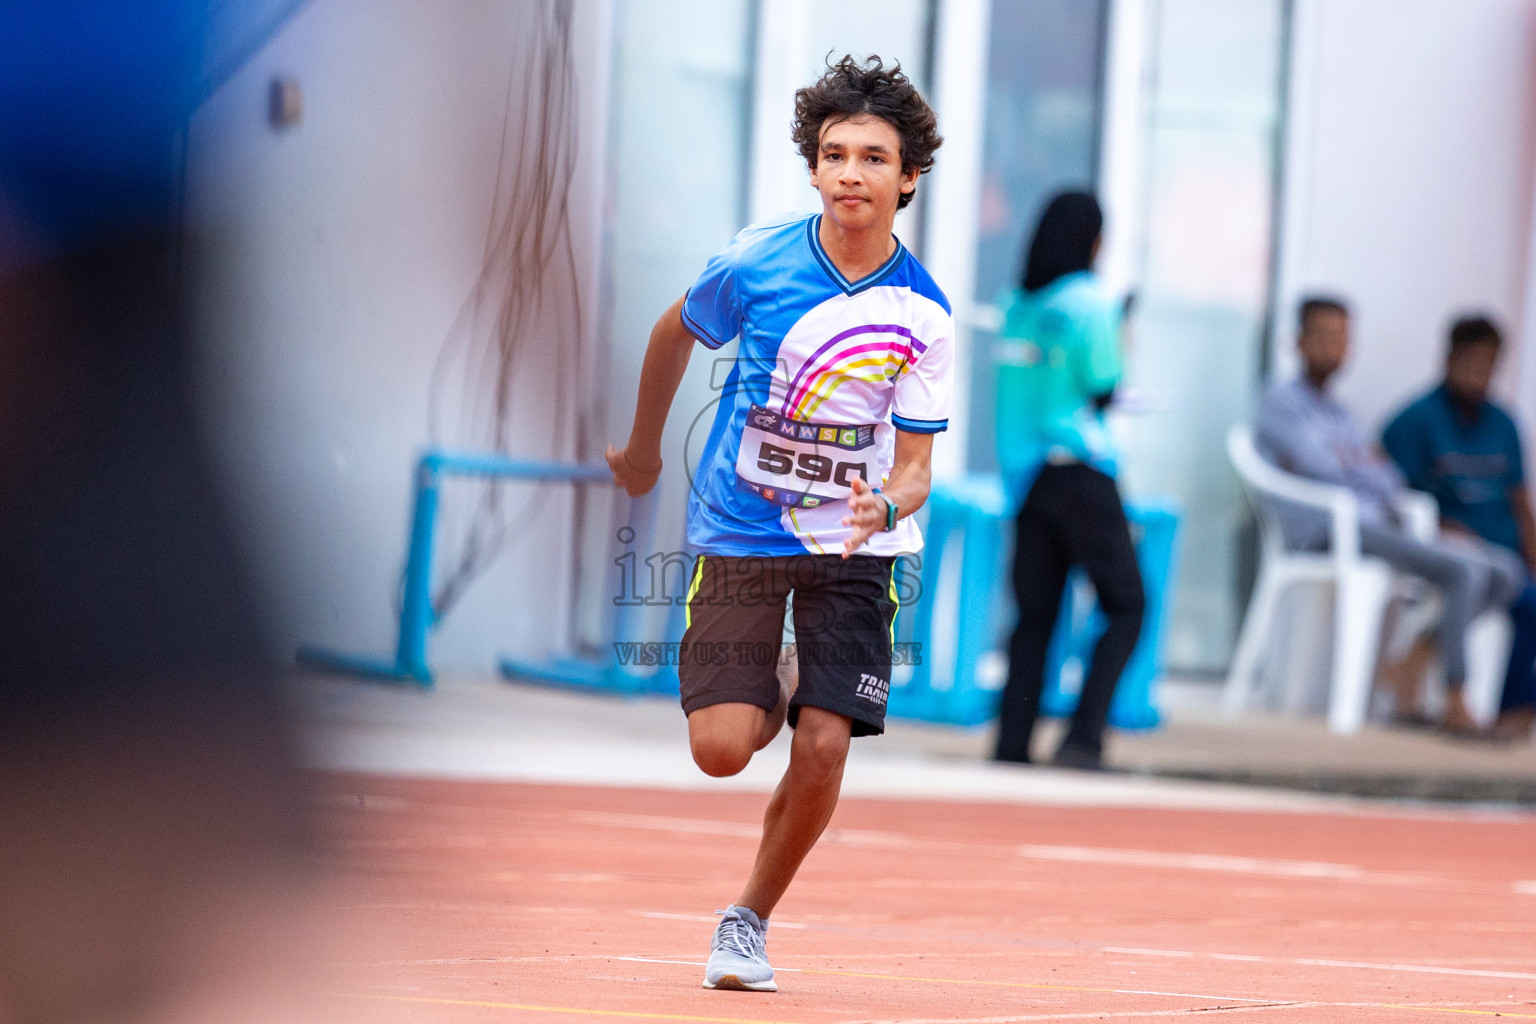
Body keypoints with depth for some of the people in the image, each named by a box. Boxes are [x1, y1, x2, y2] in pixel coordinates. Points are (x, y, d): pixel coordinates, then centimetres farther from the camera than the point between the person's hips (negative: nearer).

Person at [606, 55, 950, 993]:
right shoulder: (756, 263, -12)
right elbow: (675, 332, 9)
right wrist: (644, 450, 19)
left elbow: (915, 463, -8)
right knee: (722, 749, -11)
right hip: (738, 533, 0)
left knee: (823, 748, -11)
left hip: (853, 546, 0)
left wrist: (887, 504, -31)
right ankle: (769, 703, 28)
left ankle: (749, 921, 13)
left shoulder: (923, 313, -11)